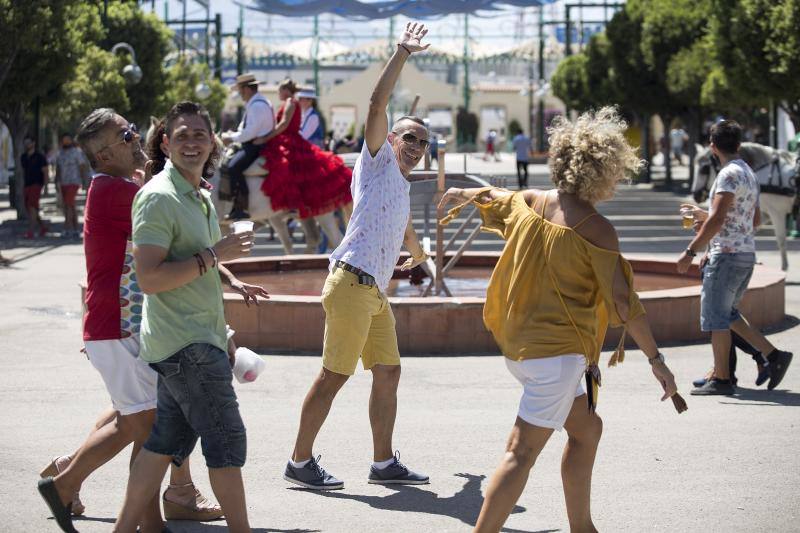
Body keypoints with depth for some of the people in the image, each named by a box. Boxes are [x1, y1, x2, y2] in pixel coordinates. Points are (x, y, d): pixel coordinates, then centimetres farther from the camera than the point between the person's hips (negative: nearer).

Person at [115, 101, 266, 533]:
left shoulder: (201, 197, 16)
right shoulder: (158, 198, -16)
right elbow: (149, 278, -24)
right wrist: (214, 256, -21)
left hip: (199, 339, 10)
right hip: (184, 342, -10)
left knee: (168, 439, 11)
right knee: (226, 439, -5)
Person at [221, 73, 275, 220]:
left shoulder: (257, 106, -18)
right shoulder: (255, 103, 17)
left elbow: (249, 132, -23)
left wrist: (231, 138, -11)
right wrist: (233, 135, 11)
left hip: (256, 146, -11)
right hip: (253, 143, 11)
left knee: (234, 166, -27)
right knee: (229, 162, 15)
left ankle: (241, 208, -28)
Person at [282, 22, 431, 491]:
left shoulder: (401, 188, 26)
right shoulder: (378, 160, 3)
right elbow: (378, 104, -11)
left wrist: (418, 254, 67)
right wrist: (403, 54, -15)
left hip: (376, 292, 9)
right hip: (353, 282, -9)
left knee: (389, 373, 8)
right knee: (333, 376, -7)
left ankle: (384, 462, 15)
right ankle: (300, 462, -2)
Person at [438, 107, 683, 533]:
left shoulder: (528, 203, 5)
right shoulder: (596, 229, -14)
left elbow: (492, 198, 28)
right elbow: (622, 301, -15)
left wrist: (462, 195, 50)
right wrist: (656, 359, -9)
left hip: (517, 344, 9)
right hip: (558, 350, -9)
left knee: (587, 429, 23)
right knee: (522, 452, -9)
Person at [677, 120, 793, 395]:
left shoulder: (729, 174, -14)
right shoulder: (748, 174, 15)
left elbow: (717, 220, -23)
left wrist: (690, 251, -19)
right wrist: (705, 216, 27)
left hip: (728, 255, -9)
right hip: (746, 253, 9)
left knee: (716, 316, -2)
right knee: (728, 314, 16)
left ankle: (721, 379, 1)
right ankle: (773, 356, 10)